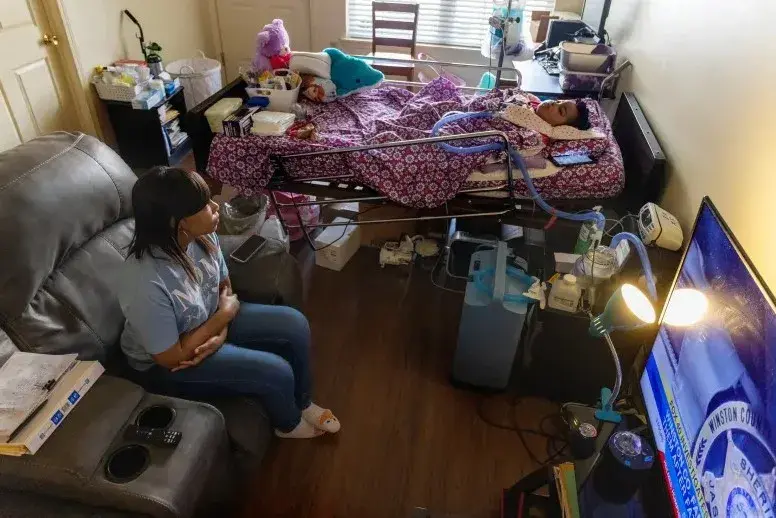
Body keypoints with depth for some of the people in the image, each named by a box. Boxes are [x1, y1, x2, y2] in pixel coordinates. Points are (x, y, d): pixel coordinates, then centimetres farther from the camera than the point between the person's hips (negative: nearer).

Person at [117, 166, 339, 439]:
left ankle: (302, 403, 21)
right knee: (276, 373, -16)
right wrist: (225, 315, -19)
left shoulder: (202, 237, -17)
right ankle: (289, 424, 19)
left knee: (295, 325, -2)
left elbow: (225, 288, 0)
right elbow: (171, 358, -26)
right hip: (163, 365, -7)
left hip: (210, 322, 7)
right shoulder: (146, 284, -37)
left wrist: (220, 334, -17)